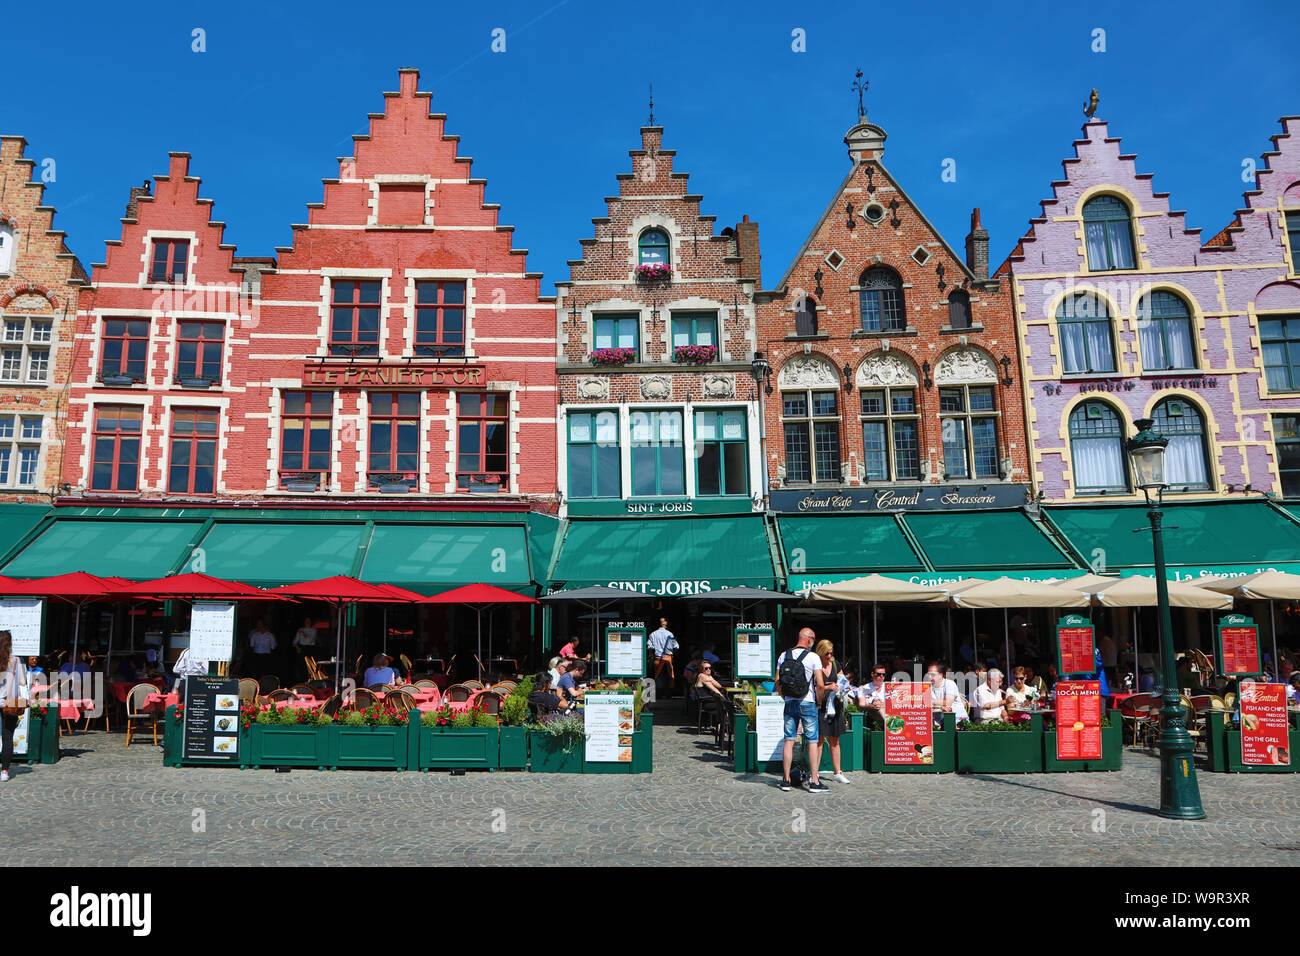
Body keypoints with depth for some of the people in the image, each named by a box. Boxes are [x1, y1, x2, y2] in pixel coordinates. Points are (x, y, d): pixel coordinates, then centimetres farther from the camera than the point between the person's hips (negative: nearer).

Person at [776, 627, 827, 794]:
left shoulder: (783, 656, 4)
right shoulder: (813, 657, -8)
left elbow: (777, 682, 4)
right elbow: (820, 685, -13)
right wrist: (819, 701, 3)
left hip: (789, 703, 4)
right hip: (807, 704, -4)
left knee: (789, 740, 7)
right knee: (812, 741, 2)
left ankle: (786, 780, 10)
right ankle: (814, 781, 3)